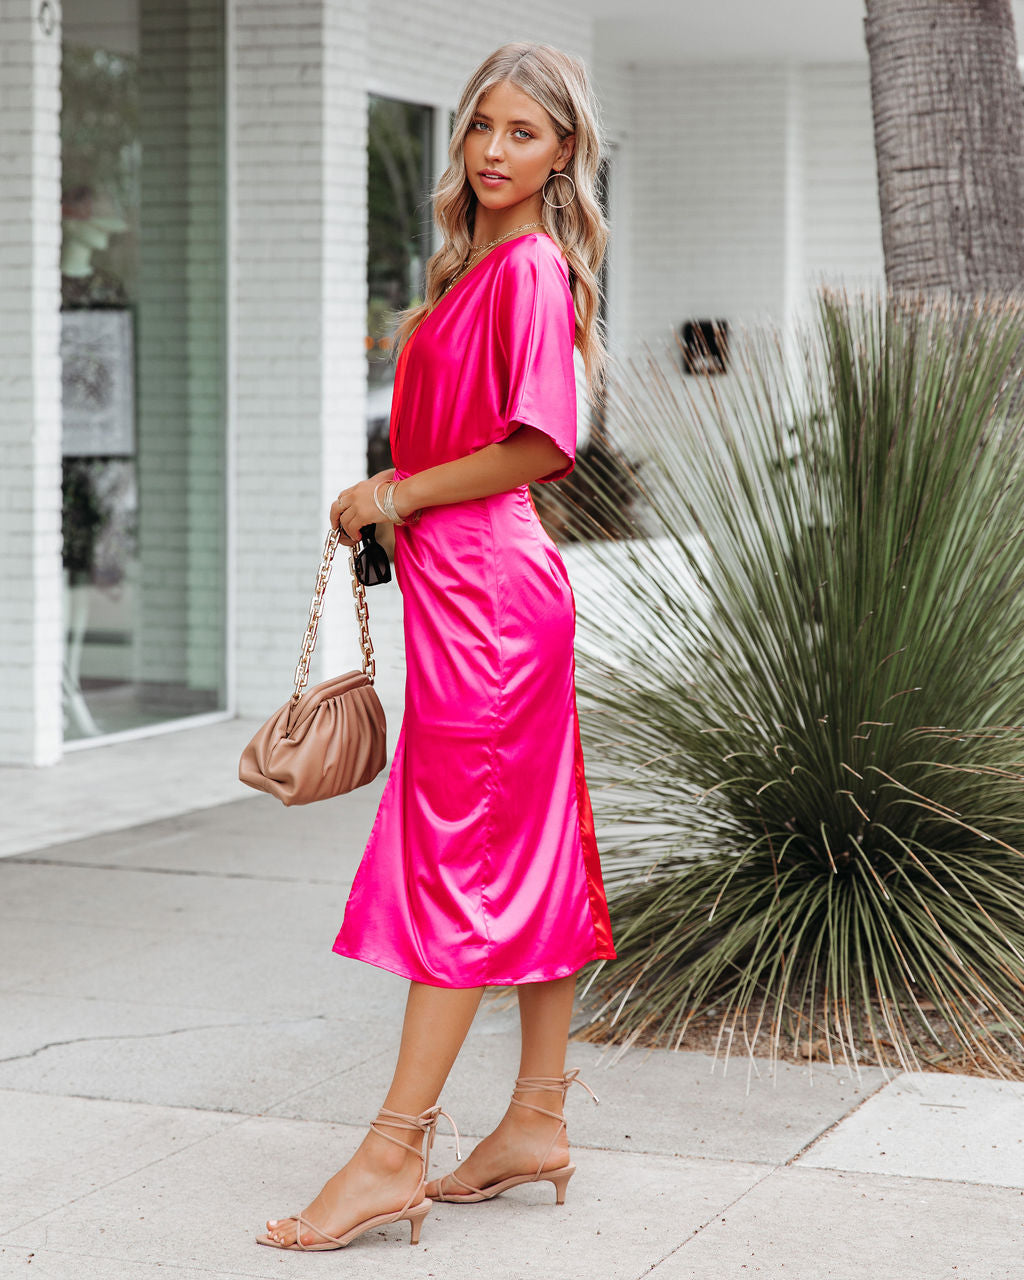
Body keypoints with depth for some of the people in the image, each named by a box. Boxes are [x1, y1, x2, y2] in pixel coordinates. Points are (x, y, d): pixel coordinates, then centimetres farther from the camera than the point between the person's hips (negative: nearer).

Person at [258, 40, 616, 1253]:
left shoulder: (531, 268, -12)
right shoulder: (476, 267, 17)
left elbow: (538, 445, -19)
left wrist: (398, 495, -11)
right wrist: (392, 494, 10)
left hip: (485, 589, -10)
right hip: (468, 588, 10)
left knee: (459, 859, -7)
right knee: (529, 857, 12)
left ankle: (395, 1152, -4)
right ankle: (536, 1118, 19)